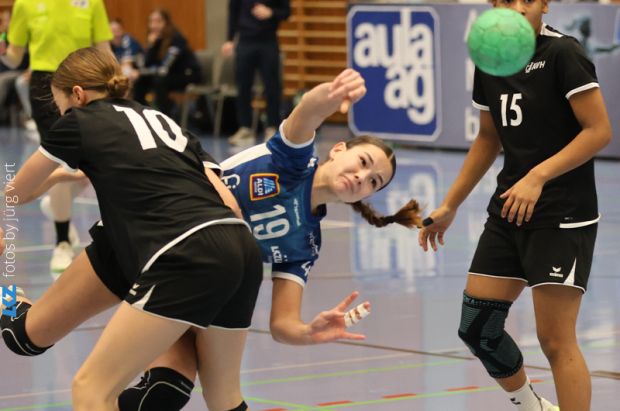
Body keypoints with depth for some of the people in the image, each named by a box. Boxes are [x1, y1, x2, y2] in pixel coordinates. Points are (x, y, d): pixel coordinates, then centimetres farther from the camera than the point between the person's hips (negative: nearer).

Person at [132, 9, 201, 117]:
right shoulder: (155, 38, -1)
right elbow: (148, 65, -5)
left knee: (159, 81, -32)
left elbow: (164, 69, -28)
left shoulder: (176, 39, -23)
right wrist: (150, 44, -18)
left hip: (189, 75, -7)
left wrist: (140, 73, -28)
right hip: (172, 74, 7)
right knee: (140, 81, -11)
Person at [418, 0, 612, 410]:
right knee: (477, 327, 9)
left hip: (563, 218, -7)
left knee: (555, 339, -9)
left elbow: (599, 131, -17)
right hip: (509, 211, 7)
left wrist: (538, 177, -23)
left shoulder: (562, 53, -13)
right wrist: (450, 205, 21)